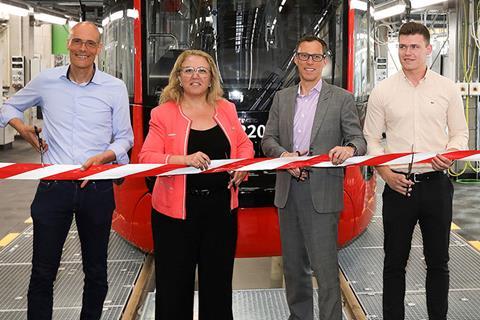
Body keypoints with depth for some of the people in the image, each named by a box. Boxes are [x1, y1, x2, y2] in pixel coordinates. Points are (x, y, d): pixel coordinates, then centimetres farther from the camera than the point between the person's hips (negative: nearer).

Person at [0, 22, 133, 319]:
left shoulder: (115, 88, 0)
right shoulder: (46, 81, 4)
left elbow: (125, 138, 5)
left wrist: (103, 157, -14)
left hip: (97, 188, 0)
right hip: (53, 186, 0)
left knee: (96, 271, 13)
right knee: (43, 272, 4)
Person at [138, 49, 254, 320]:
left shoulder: (226, 109, 8)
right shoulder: (163, 114, -3)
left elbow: (244, 145, 19)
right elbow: (146, 158, -9)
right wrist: (185, 159, -23)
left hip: (221, 207, 3)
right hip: (177, 209, -3)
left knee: (218, 280, 13)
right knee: (175, 283, 6)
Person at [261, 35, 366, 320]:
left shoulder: (342, 99, 1)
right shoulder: (282, 98, 12)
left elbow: (359, 140, -3)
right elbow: (268, 140, 9)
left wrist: (349, 148, -26)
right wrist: (284, 155, -12)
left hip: (322, 192, -4)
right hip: (288, 189, 5)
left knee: (325, 267, -6)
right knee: (293, 263, 15)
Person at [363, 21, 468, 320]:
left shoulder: (447, 88, 4)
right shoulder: (382, 91, 2)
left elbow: (460, 133, 8)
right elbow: (371, 139, 4)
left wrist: (450, 155, -12)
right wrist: (386, 173, -9)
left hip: (436, 184, 1)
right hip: (398, 185, 0)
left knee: (438, 261, 11)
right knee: (395, 262, 8)